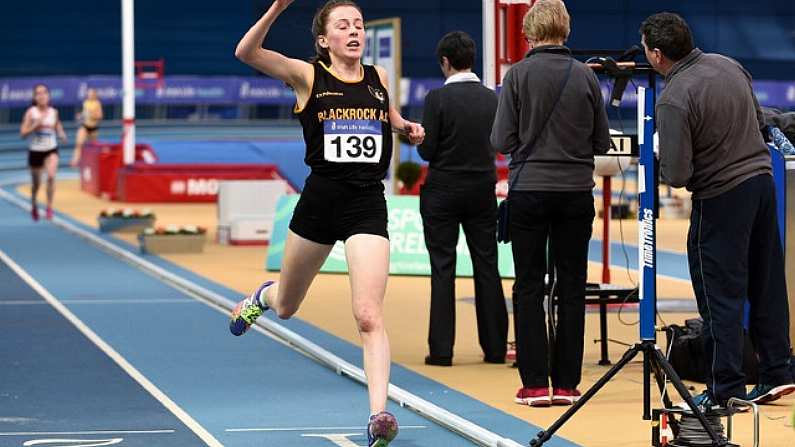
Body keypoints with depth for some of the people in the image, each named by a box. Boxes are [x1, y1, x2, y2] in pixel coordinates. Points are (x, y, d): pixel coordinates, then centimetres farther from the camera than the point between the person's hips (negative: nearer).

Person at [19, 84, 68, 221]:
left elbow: (58, 128, 14)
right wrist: (36, 125, -23)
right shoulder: (31, 112, -8)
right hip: (35, 151, -1)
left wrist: (62, 136, -8)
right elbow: (23, 133, -10)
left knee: (51, 176, -24)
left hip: (51, 150, 1)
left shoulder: (53, 112, 0)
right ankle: (34, 205, 42)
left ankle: (49, 208, -15)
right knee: (36, 183, 12)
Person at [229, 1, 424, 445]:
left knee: (370, 316, -15)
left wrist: (409, 128, 8)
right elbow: (246, 52, -19)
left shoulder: (379, 76, 7)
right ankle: (261, 297, 59)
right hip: (320, 199, 0)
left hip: (367, 203, 0)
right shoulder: (308, 75, -4)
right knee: (286, 306, 22)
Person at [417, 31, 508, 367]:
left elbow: (427, 151, -13)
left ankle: (442, 350, -1)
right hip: (483, 191, 4)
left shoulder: (437, 98, -13)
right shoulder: (492, 99, 1)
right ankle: (495, 347, 10)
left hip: (443, 193, -4)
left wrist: (423, 139, 9)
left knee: (443, 270, 0)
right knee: (487, 268, 8)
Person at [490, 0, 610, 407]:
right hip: (576, 191, 2)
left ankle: (535, 383, 1)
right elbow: (602, 142, 3)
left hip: (529, 190, -2)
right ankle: (566, 383, 8)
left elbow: (501, 140, -7)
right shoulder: (585, 76, -1)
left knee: (529, 286, 5)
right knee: (571, 286, 8)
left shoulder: (519, 74, -7)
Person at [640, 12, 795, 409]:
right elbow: (758, 119, 16)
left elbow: (676, 175, -20)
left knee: (721, 296, 1)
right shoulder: (728, 65, 2)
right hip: (762, 179, 7)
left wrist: (660, 159, 0)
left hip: (720, 198, -7)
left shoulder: (674, 100, -21)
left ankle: (726, 389, 4)